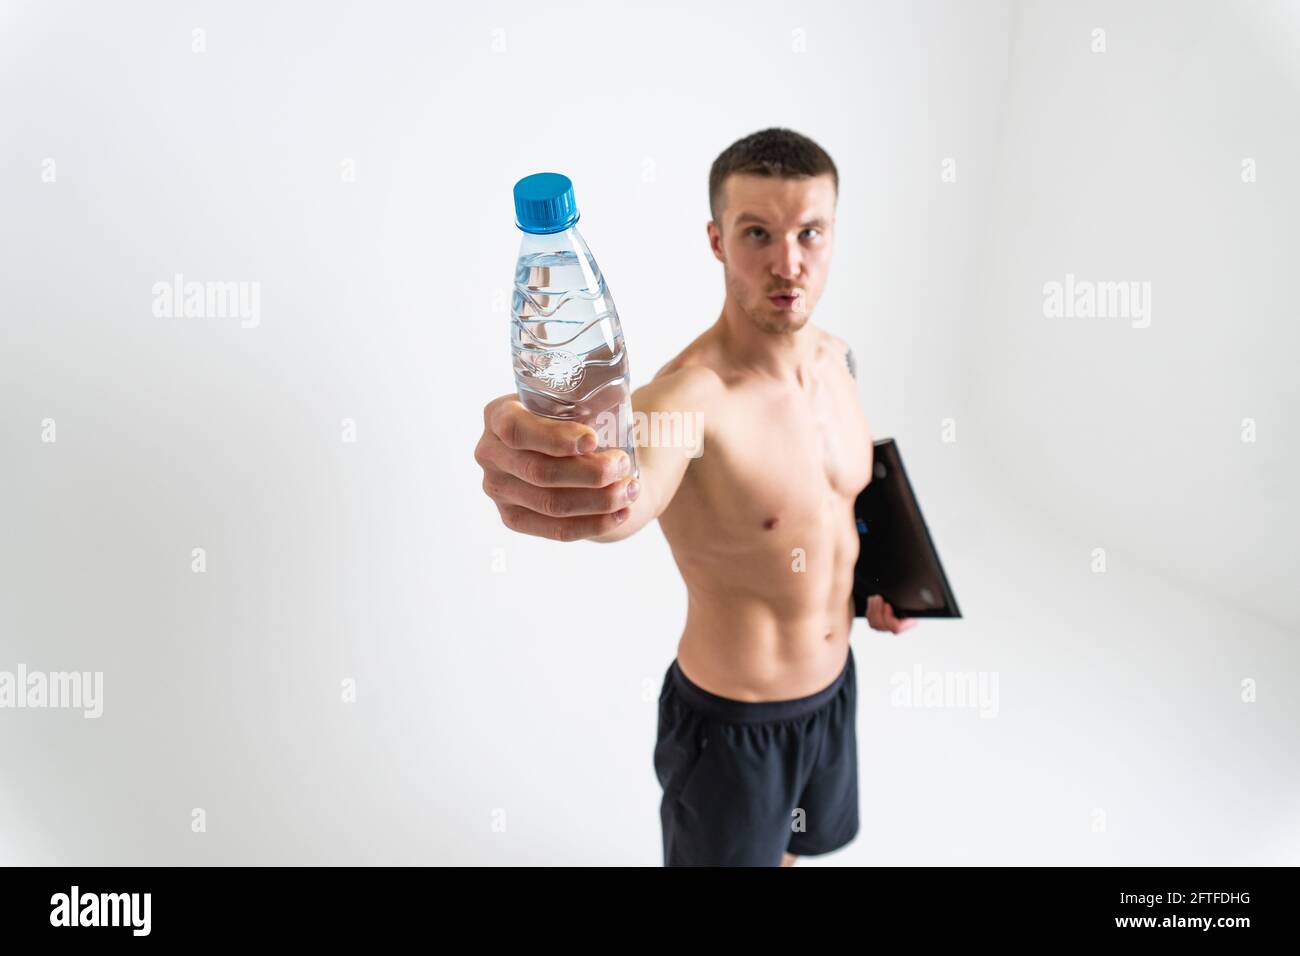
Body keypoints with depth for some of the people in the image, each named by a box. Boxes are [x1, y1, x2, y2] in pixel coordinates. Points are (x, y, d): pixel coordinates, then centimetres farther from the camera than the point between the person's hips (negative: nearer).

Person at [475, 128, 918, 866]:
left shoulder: (836, 357, -6)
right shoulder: (688, 397, -31)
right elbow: (631, 488, -55)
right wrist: (561, 480, -77)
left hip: (836, 687, 7)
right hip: (731, 723, -6)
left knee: (791, 846, 30)